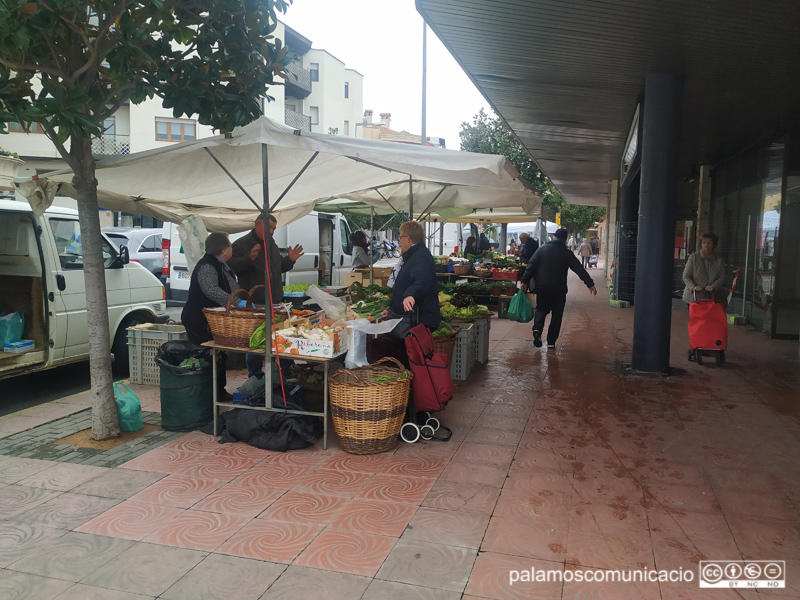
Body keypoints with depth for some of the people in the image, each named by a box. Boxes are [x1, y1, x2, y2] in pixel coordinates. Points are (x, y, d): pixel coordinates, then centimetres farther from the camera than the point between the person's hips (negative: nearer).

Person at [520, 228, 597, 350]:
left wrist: (525, 281, 2)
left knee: (541, 309, 15)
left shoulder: (542, 249, 4)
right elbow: (579, 269, -5)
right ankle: (551, 342, 7)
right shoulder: (566, 253, -1)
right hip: (559, 288, -2)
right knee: (557, 314, 8)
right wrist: (590, 284, -5)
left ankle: (537, 329, -13)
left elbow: (531, 265, -1)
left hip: (542, 287, 2)